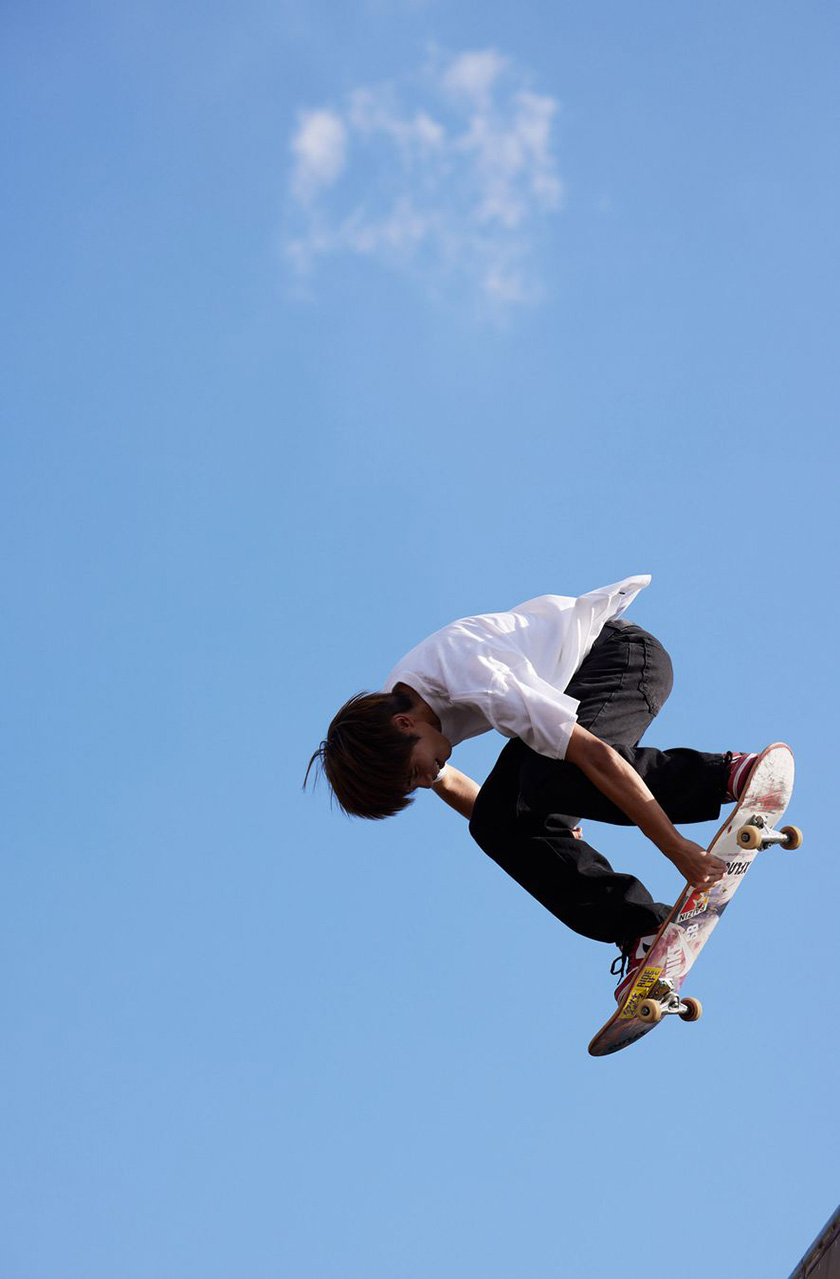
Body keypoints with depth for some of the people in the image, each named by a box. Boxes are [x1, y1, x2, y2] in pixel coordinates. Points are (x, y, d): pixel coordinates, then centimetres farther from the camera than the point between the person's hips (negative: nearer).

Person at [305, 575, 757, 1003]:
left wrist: (676, 847, -33)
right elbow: (449, 783, 13)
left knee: (548, 778, -33)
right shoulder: (385, 720, -9)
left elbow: (595, 756, -35)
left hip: (624, 654, -8)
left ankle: (727, 774, -23)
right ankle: (642, 933, -11)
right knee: (496, 824, -12)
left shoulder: (478, 683, -35)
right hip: (570, 679, 8)